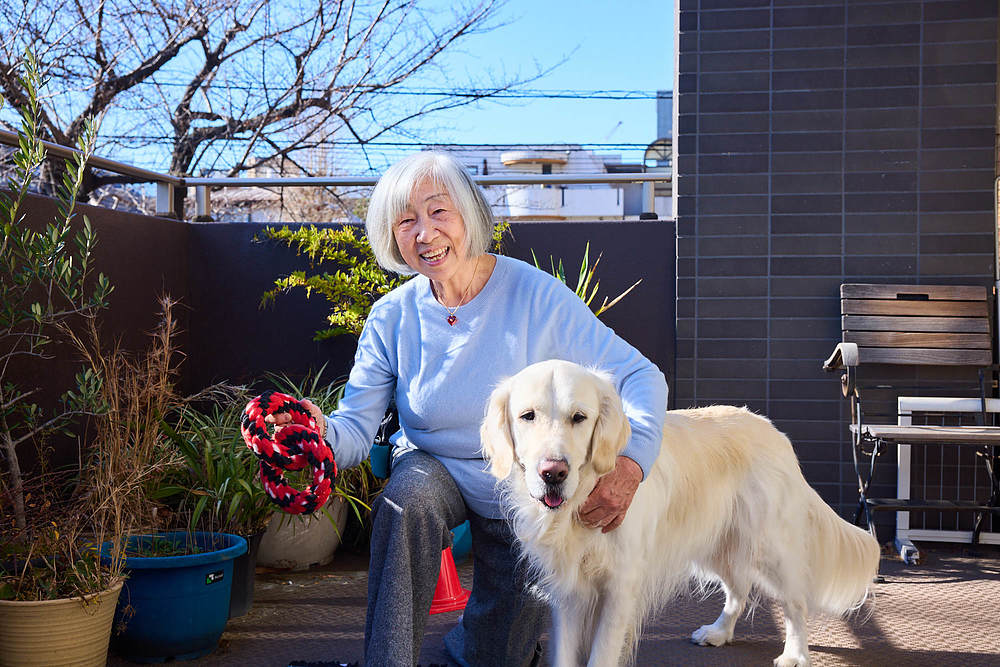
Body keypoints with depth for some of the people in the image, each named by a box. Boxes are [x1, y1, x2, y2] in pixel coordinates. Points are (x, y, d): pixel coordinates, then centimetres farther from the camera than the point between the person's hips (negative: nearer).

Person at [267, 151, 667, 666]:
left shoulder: (536, 296, -21)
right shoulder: (392, 317, -12)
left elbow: (639, 376, -20)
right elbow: (356, 429, -14)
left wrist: (630, 464, -39)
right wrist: (321, 434, -40)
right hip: (434, 470, 1)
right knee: (406, 502, -35)